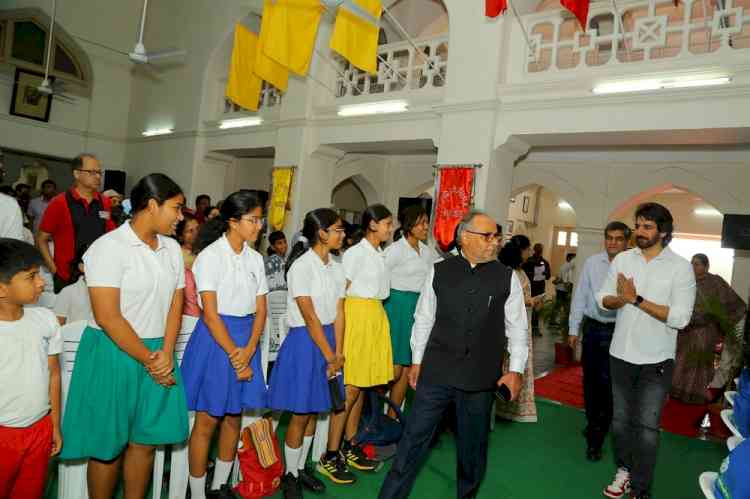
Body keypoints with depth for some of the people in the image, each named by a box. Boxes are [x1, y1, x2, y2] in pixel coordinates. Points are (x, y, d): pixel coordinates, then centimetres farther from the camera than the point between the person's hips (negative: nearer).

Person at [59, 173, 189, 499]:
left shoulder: (172, 248, 6)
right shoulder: (109, 247, -14)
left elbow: (176, 303, 6)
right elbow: (107, 317, -18)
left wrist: (166, 353, -6)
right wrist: (148, 360, -12)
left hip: (159, 353, 6)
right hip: (114, 352, -5)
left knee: (146, 441, 14)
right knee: (108, 446, 10)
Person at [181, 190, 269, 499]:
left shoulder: (255, 259, 6)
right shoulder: (211, 256, -11)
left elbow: (261, 310, 5)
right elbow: (210, 314, -15)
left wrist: (249, 349, -9)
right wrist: (234, 355, -14)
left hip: (246, 338, 6)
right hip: (215, 337, -6)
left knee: (234, 416, 14)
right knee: (207, 420, 3)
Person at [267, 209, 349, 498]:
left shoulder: (336, 269, 5)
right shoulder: (302, 266, -16)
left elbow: (338, 314, 4)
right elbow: (310, 317, -17)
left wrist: (338, 353, -2)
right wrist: (330, 356, -13)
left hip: (328, 338, 6)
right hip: (304, 341, -6)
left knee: (314, 411, 16)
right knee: (300, 414, 4)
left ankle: (302, 467, 33)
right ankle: (290, 475, 23)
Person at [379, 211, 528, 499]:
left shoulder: (507, 277, -2)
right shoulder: (439, 272, -2)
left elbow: (517, 327, 3)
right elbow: (424, 319, 5)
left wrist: (515, 370, 0)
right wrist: (417, 361, 8)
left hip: (481, 378, 1)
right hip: (436, 372, 0)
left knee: (472, 446, 17)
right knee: (414, 439, 6)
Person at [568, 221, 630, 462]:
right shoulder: (592, 262, 1)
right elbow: (580, 295, 5)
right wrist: (573, 329, 6)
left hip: (618, 331, -3)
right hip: (592, 327, 3)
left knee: (608, 384, 1)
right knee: (590, 380, 15)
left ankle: (595, 437, 16)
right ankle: (594, 425, 37)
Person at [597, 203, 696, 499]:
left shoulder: (680, 266, -10)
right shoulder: (622, 259, 1)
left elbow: (680, 318, -18)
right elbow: (603, 299, 3)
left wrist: (636, 299, -21)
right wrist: (620, 299, -18)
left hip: (656, 360, -4)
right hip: (621, 354, 4)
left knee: (646, 426, 0)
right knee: (620, 419, 17)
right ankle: (624, 470, 37)